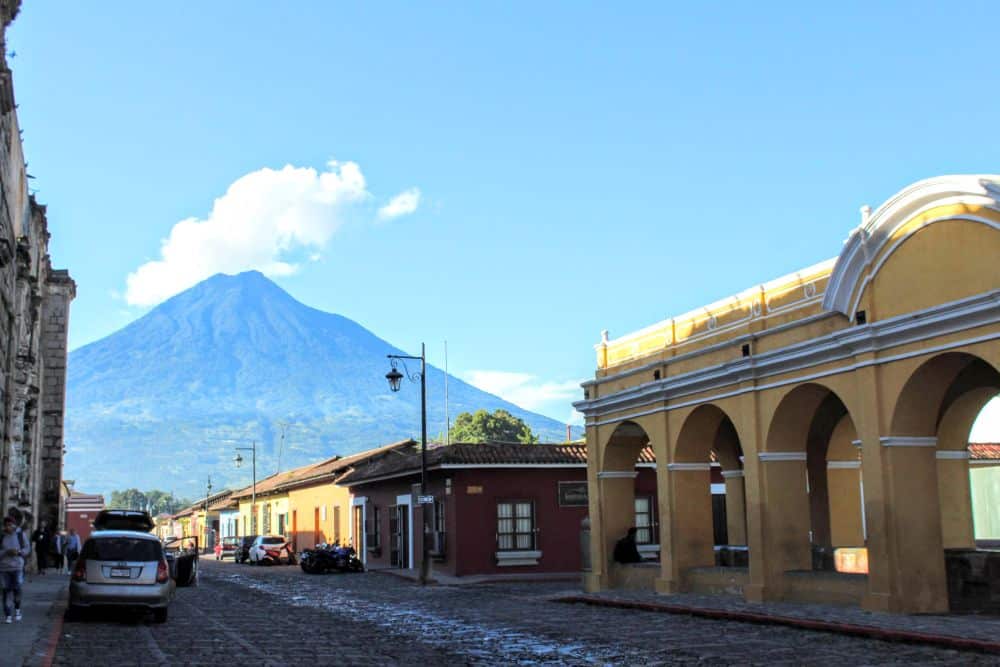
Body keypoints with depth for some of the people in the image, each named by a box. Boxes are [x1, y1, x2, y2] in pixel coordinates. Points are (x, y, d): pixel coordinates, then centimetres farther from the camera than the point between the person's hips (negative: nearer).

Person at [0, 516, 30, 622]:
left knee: (17, 589, -1)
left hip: (17, 566, 0)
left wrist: (18, 552, -13)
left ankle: (17, 610, 23)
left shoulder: (20, 534, 0)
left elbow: (27, 549, 5)